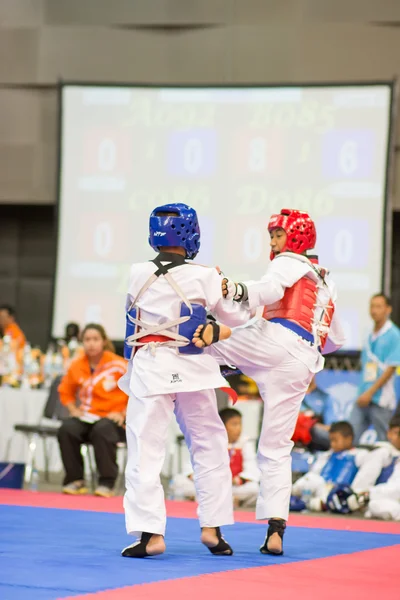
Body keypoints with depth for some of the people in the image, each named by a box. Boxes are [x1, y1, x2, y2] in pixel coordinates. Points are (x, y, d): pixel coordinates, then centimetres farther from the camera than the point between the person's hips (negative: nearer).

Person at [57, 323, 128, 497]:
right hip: (87, 418, 4)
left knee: (102, 431, -37)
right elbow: (65, 390, 21)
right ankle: (75, 481, -12)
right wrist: (74, 409, 5)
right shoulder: (77, 366, 3)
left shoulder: (118, 365, -11)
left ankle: (107, 483, -25)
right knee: (66, 429, -26)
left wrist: (124, 414, -11)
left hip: (112, 419, -4)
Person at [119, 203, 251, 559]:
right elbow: (236, 317, 5)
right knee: (209, 446, 16)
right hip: (192, 368, 0)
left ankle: (150, 533, -8)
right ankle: (212, 527, 18)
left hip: (149, 369, 0)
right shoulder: (203, 277, -6)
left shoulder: (138, 274, -2)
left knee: (146, 450, 0)